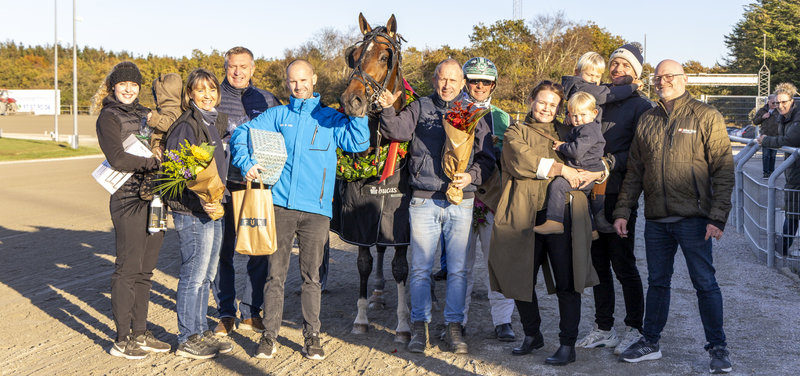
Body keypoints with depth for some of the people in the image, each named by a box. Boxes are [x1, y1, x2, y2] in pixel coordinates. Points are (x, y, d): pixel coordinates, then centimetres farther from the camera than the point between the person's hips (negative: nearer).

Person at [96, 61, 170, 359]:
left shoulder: (145, 114, 18)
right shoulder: (108, 117, -3)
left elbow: (159, 149, 22)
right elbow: (118, 159, -15)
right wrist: (155, 162, -19)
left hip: (155, 198, 7)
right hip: (129, 199, -7)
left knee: (145, 268, 11)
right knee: (128, 268, -3)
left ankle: (140, 333, 21)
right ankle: (122, 340, 6)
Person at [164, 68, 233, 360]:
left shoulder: (216, 122, 13)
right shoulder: (186, 126, -13)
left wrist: (220, 199, 17)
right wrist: (200, 201, -26)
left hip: (214, 208, 9)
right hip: (192, 213, -8)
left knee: (206, 275, 15)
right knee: (193, 275, -1)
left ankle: (201, 332, 25)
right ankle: (187, 340, 9)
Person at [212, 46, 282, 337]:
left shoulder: (267, 101, 10)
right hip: (224, 187, -2)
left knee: (258, 250, 4)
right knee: (224, 250, 4)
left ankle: (250, 313, 17)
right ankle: (226, 313, 17)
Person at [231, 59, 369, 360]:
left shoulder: (330, 118, 11)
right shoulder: (277, 115, 13)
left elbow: (358, 143, -1)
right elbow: (242, 134, 11)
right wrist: (246, 163, -4)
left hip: (316, 210, 0)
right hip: (280, 205, 1)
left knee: (311, 276, 4)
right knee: (275, 273, 2)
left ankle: (312, 337, 14)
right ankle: (269, 336, 11)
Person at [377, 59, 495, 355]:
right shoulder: (419, 108, 8)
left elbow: (486, 158, 8)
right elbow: (396, 131, -7)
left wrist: (471, 176, -10)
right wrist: (388, 110, -25)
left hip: (460, 202, 1)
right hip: (424, 200, -1)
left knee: (458, 269, 4)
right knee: (420, 267, 2)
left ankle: (453, 327, 15)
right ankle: (419, 327, 13)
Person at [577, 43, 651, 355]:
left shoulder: (640, 105, -3)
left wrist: (613, 161, -21)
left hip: (618, 195, -6)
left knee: (624, 266, 0)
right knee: (598, 264, 12)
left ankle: (634, 329, 14)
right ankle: (603, 328, 23)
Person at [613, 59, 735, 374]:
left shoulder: (706, 117, -2)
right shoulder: (647, 121, 12)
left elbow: (723, 169, -6)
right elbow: (634, 170, 15)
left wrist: (717, 217, -13)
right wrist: (623, 211, 7)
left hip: (693, 218, -4)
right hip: (656, 219, 4)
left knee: (705, 283, 1)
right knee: (657, 282, 13)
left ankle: (718, 348, 14)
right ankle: (650, 342, 24)